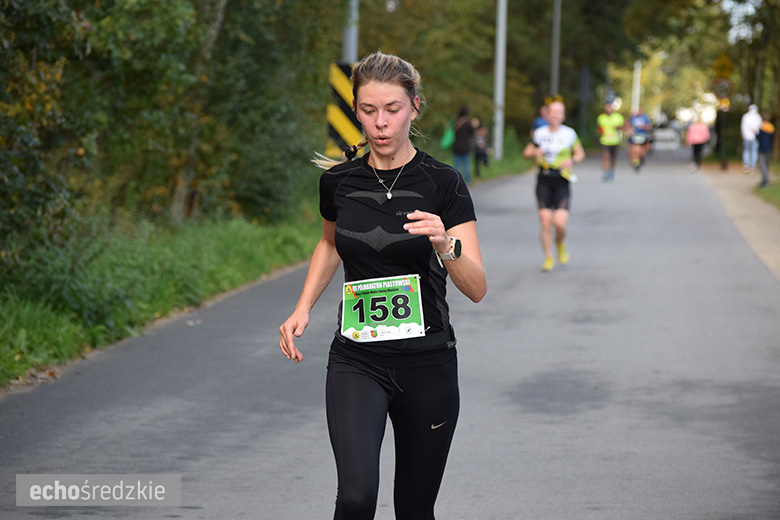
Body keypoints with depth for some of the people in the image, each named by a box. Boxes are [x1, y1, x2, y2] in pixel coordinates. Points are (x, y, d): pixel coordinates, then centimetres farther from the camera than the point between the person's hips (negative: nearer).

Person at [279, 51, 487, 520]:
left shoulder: (442, 182, -9)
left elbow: (477, 288, -14)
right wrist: (303, 309, 8)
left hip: (428, 362, -1)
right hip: (356, 362, 1)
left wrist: (446, 245, -33)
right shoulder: (338, 181, 0)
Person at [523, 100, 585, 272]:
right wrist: (535, 153, -8)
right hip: (544, 180, 2)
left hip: (562, 182, -1)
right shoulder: (540, 133, 5)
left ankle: (561, 244, 20)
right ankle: (548, 258, 11)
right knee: (545, 222, -4)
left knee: (560, 222, -14)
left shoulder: (569, 134, 1)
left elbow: (580, 153, 13)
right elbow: (526, 153, 15)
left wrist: (572, 160, -9)